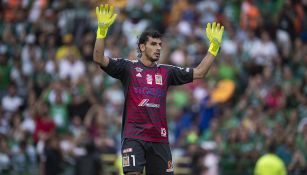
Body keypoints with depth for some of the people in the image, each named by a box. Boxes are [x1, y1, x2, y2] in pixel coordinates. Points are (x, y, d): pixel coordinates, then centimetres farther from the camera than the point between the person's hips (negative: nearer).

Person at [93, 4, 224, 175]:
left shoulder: (166, 71, 12)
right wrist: (102, 30, -21)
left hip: (159, 138, 4)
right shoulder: (129, 67, 2)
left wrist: (214, 46, 6)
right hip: (134, 136, -4)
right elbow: (99, 59, -9)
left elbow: (199, 72, 12)